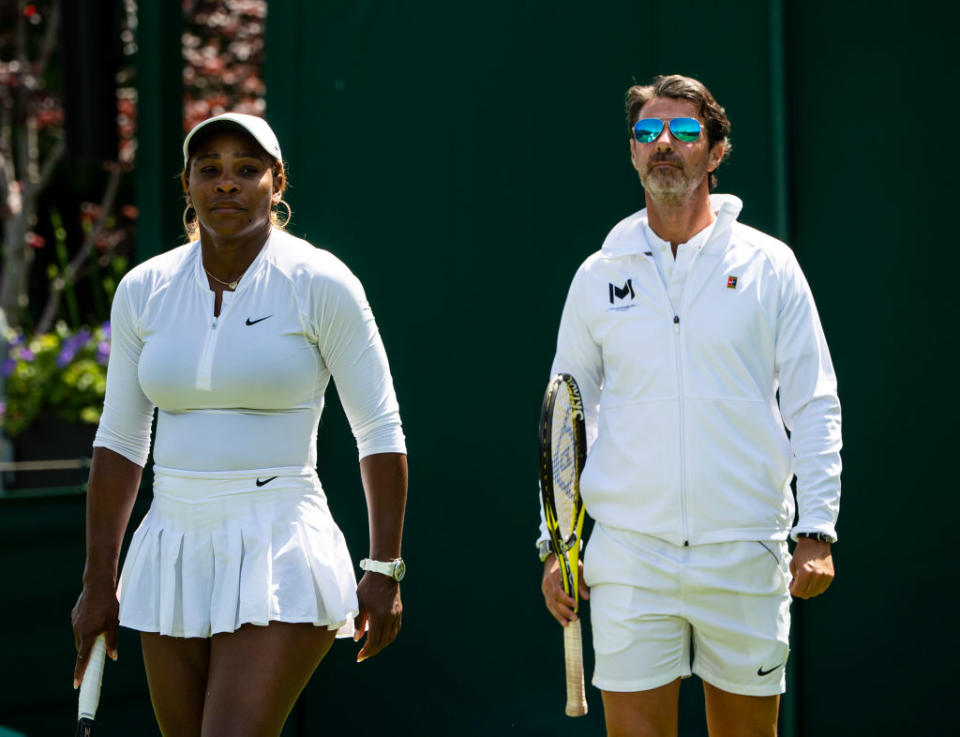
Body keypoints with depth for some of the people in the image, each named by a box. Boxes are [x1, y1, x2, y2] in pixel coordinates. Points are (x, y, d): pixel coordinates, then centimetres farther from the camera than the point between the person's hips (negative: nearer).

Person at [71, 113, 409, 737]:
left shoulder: (321, 284, -6)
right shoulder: (143, 290, 6)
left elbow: (381, 432, -3)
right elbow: (119, 439, 11)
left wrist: (384, 571, -6)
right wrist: (99, 582, 10)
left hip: (279, 551, -5)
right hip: (171, 559, 5)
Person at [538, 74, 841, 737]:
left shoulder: (768, 265, 3)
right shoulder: (599, 276, 7)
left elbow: (814, 406, 2)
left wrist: (816, 532, -7)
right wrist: (554, 544, 6)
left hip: (745, 555, 0)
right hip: (629, 555, 1)